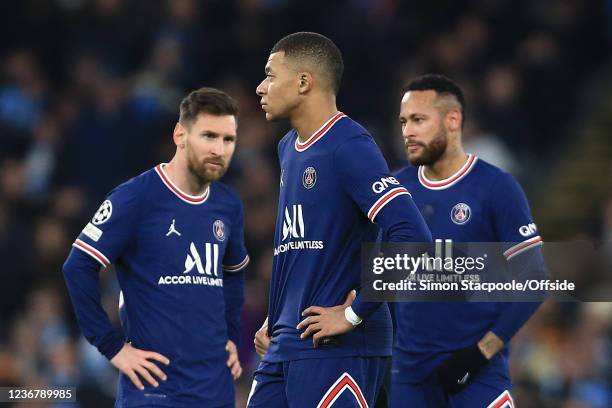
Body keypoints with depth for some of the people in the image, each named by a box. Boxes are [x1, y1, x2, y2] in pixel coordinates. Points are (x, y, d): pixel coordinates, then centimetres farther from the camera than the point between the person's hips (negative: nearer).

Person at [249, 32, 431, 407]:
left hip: (338, 350, -9)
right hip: (286, 346, 9)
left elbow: (413, 239, -22)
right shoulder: (289, 149, 17)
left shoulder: (349, 148, -12)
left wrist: (354, 315, -18)